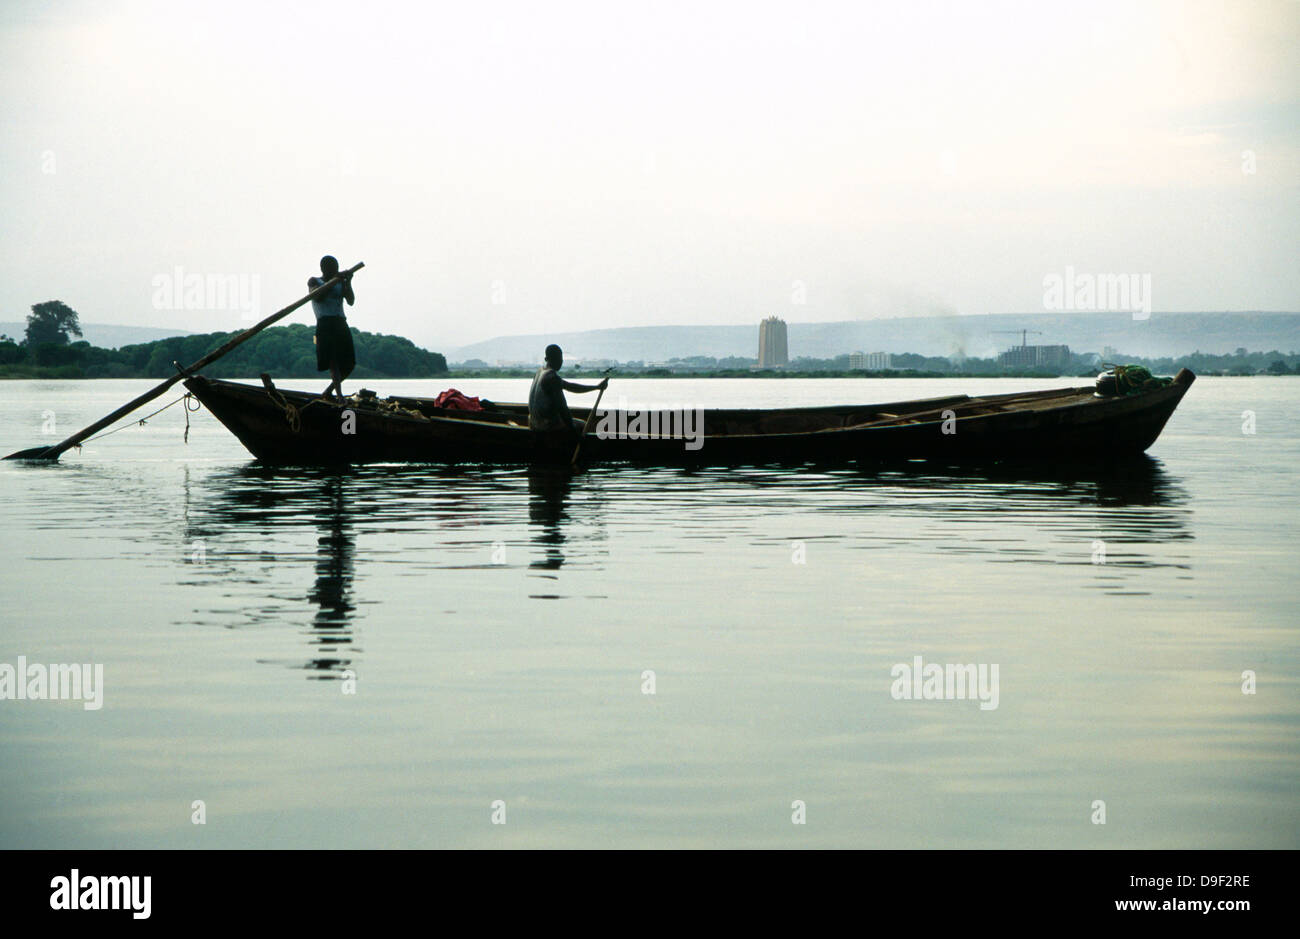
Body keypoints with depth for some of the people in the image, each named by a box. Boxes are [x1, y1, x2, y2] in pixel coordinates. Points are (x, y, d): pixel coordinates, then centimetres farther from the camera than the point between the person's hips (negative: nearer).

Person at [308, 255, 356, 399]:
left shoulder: (341, 283, 21)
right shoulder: (314, 281, 12)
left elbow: (351, 301, 9)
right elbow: (317, 297, -6)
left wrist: (348, 283, -4)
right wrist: (333, 282, -8)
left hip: (341, 324, 5)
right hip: (325, 324, -5)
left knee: (349, 364, -1)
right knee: (333, 361, -18)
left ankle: (329, 390, 17)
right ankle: (339, 395, -26)